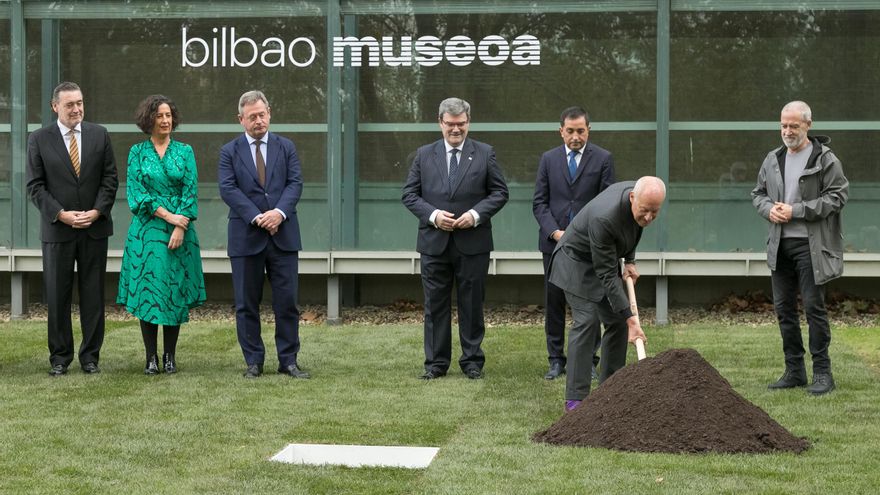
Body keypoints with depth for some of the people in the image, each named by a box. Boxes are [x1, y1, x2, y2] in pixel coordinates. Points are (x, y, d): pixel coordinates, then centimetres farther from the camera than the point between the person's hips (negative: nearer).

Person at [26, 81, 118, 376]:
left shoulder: (99, 135, 5)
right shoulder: (39, 140, 0)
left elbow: (110, 178, 4)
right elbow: (35, 186, -2)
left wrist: (97, 211, -9)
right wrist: (61, 214, -13)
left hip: (95, 228, 1)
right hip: (57, 229, -1)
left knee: (93, 294, 5)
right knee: (57, 296, 3)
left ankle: (90, 356, 12)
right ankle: (60, 357, 12)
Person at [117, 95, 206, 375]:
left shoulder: (184, 151, 6)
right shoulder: (137, 152, 5)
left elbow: (191, 191, -1)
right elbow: (136, 190, -3)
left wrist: (180, 227, -12)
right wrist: (167, 215, -13)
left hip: (179, 231, 1)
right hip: (146, 230, 0)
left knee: (176, 290, 1)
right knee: (146, 289, -2)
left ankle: (170, 356, 8)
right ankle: (151, 357, 4)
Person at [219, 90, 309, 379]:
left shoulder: (286, 147, 10)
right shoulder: (230, 152, 5)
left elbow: (295, 183, 0)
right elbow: (228, 189, -7)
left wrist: (280, 212, -18)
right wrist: (256, 218, -17)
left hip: (283, 235, 1)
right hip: (246, 237, -1)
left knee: (287, 301, 1)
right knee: (246, 304, 4)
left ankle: (288, 360, 9)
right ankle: (253, 362, 12)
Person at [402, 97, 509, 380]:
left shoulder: (485, 154, 4)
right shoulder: (424, 155, 7)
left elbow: (500, 192, 4)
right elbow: (409, 194, 6)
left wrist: (476, 214, -12)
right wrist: (432, 214, -11)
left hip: (473, 243, -1)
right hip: (434, 242, 1)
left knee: (472, 304, 5)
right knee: (435, 305, 4)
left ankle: (472, 361, 14)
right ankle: (436, 362, 11)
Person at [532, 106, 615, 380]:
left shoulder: (603, 159, 2)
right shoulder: (549, 159, 8)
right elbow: (539, 202, 6)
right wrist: (554, 231, -8)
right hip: (554, 242, 2)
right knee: (554, 302, 4)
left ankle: (588, 360, 8)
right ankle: (556, 360, 12)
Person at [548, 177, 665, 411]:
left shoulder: (639, 193, -17)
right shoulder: (604, 218, -40)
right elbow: (607, 275, -34)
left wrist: (629, 260, 0)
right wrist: (630, 317, -34)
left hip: (606, 259, 8)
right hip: (578, 262, -8)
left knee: (617, 323, 4)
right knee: (586, 321, -17)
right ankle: (575, 398, -16)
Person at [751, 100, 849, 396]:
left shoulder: (825, 159, -6)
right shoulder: (773, 160, 12)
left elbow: (837, 197, -11)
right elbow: (758, 193, 21)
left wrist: (796, 211, -16)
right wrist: (768, 209, -3)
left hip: (811, 246, -6)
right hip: (780, 244, 6)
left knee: (814, 306, -5)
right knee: (784, 307, 8)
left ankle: (822, 372, 3)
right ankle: (794, 371, 18)